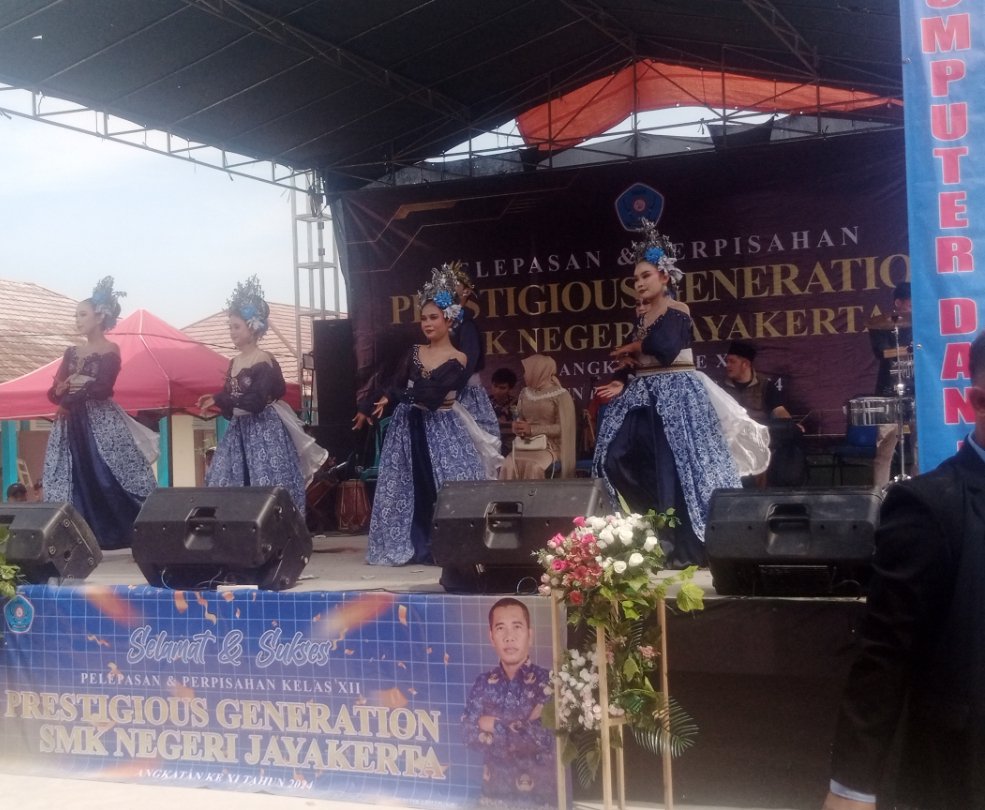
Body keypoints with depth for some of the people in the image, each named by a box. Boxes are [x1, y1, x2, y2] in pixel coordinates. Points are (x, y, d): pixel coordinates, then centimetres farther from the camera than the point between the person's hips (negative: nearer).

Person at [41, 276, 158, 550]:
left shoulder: (110, 351, -2)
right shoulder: (72, 353, 16)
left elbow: (102, 389, -16)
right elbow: (53, 392, 10)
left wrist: (70, 390, -5)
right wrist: (67, 386, -11)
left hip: (102, 425, -6)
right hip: (72, 427, 6)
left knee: (110, 484, -9)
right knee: (76, 485, 0)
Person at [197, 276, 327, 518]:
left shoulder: (264, 361, -11)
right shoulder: (234, 363, 12)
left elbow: (256, 401, -21)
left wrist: (219, 400, -21)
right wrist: (216, 403, -1)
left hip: (264, 431, -8)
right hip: (239, 431, 8)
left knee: (267, 486, -8)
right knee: (233, 487, 5)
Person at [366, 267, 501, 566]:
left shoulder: (458, 360, -5)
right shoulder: (414, 353, 10)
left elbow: (433, 393, -15)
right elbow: (396, 389, 2)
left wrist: (394, 397, -12)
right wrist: (424, 399, -17)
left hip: (441, 430, -4)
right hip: (410, 428, 4)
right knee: (409, 488, 3)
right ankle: (412, 547, 9)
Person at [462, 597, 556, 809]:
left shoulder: (547, 681, -10)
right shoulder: (483, 683, 2)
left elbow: (548, 738, -20)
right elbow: (470, 736, -7)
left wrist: (496, 726, -12)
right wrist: (522, 728, -16)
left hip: (539, 793, -3)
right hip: (495, 791, 3)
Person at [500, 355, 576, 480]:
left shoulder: (560, 395, -4)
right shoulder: (525, 393, 14)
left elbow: (563, 428, -9)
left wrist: (533, 430, -14)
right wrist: (517, 427, -6)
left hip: (551, 447, -4)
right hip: (526, 445, 4)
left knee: (534, 468, -36)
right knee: (508, 466, -28)